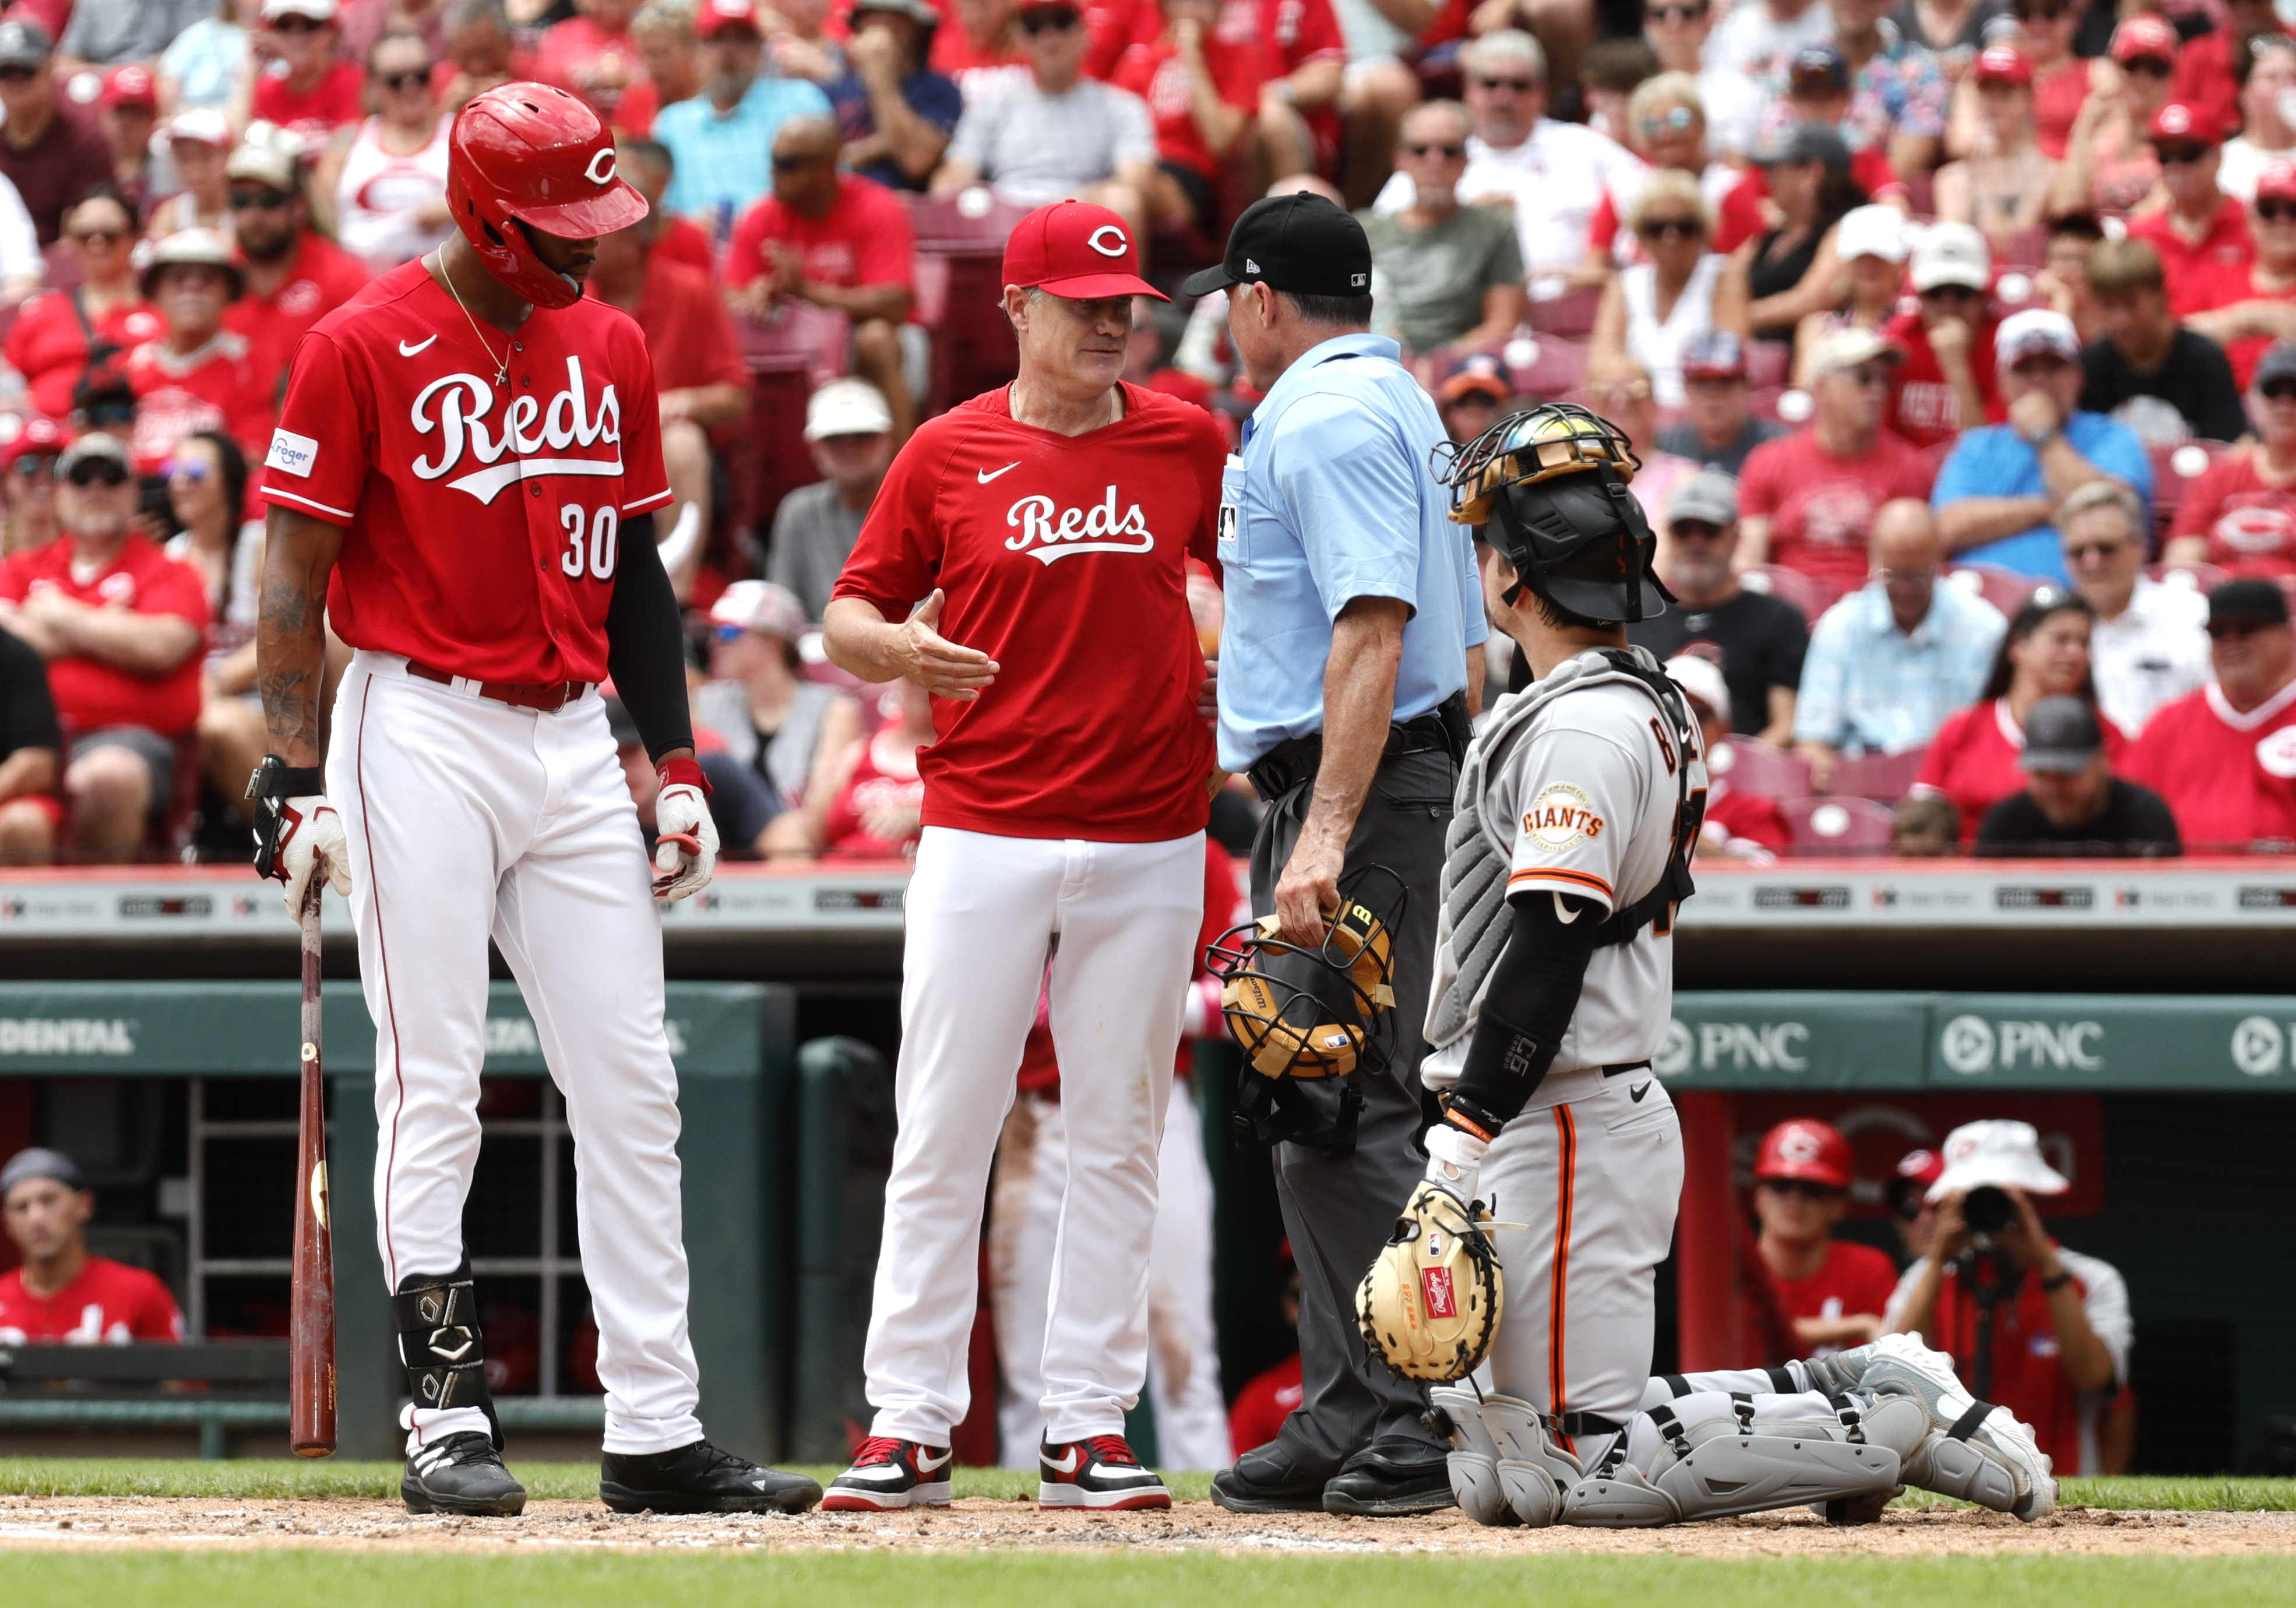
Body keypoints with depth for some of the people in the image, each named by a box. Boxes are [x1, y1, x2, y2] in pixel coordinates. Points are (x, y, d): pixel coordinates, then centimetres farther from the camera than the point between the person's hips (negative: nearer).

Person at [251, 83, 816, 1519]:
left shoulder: (611, 348, 11)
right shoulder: (364, 348, -7)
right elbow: (296, 577, -6)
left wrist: (677, 767, 12)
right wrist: (296, 777, -13)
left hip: (574, 740, 6)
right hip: (421, 737, -6)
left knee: (632, 1086, 3)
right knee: (434, 1091, -5)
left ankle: (657, 1434, 5)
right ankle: (448, 1422, 1)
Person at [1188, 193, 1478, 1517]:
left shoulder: (1325, 418, -12)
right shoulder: (1404, 407, 22)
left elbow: (1373, 629, -23)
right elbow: (1466, 642, 24)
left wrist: (1327, 835, -29)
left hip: (1361, 792, -11)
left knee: (1351, 1114, -13)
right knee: (1316, 1116, 13)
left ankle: (1428, 1419, -15)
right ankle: (1351, 1420, 16)